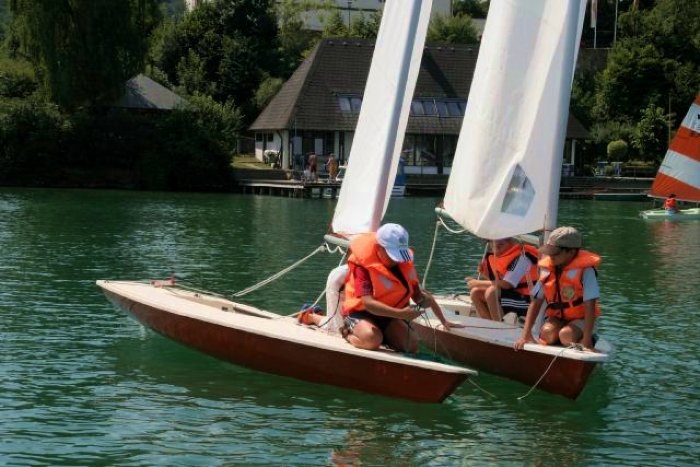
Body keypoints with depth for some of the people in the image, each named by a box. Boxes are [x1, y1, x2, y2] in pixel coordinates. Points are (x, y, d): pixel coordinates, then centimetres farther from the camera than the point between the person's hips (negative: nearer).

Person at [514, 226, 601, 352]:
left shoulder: (585, 270, -18)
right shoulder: (548, 269, -3)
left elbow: (590, 306, -21)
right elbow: (536, 302, -3)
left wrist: (586, 341, -28)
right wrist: (526, 334, -13)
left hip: (580, 319, -3)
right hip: (557, 318, 3)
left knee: (566, 334, -33)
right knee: (547, 332, -30)